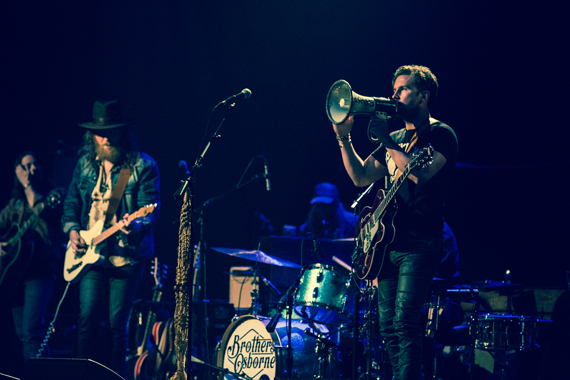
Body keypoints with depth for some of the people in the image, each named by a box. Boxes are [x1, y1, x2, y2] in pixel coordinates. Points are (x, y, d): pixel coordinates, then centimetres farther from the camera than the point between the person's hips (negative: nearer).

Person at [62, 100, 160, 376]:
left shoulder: (142, 166, -3)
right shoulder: (85, 164, 11)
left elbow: (151, 209, -10)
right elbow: (71, 202, 20)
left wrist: (135, 225, -31)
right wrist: (72, 230, 2)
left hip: (127, 256, -3)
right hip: (90, 254, 3)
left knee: (117, 323, -1)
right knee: (88, 318, -8)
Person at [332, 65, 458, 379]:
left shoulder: (440, 134, -3)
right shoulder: (396, 138, 19)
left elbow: (420, 173, -20)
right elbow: (361, 177, 16)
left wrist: (385, 139, -16)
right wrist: (344, 139, 4)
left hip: (419, 244, -8)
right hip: (388, 241, 8)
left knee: (404, 323, -16)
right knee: (388, 325, 6)